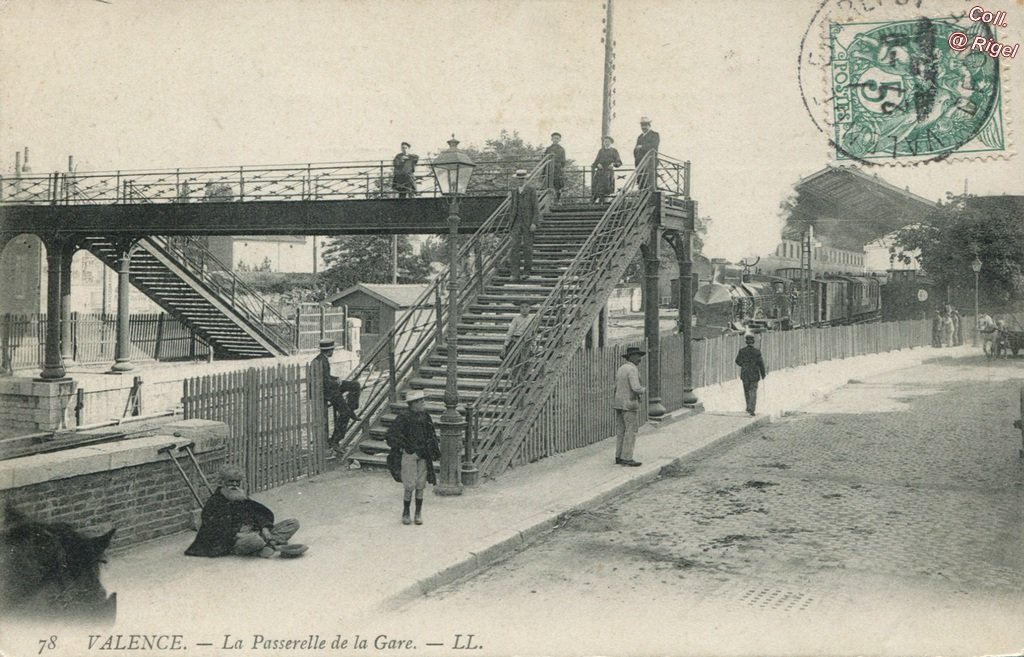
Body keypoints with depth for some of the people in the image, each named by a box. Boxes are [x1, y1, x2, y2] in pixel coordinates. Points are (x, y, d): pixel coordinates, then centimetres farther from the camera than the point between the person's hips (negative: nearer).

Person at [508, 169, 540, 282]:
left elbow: (536, 208, -7)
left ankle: (527, 271, 20)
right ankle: (515, 274, -12)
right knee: (515, 247, -9)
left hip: (528, 224, -3)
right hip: (516, 223, 3)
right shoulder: (514, 192, 12)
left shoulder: (532, 191, -3)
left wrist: (534, 223, -17)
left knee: (528, 247, 3)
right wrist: (511, 217, 14)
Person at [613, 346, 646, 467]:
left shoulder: (621, 369, 12)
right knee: (631, 431, -4)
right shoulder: (632, 369, -17)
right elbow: (636, 388, -25)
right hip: (630, 405, -9)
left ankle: (619, 457, 11)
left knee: (621, 431, 10)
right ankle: (626, 458, -5)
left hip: (619, 403, 9)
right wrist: (643, 390, -3)